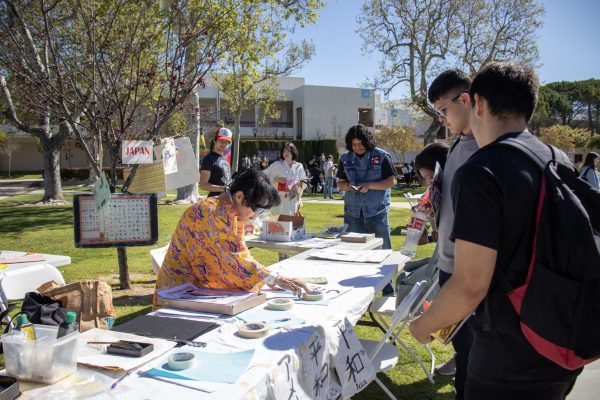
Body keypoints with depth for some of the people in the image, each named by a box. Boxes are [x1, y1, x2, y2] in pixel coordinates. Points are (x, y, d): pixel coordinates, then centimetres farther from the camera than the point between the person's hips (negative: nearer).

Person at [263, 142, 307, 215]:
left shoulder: (299, 166, 7)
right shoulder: (277, 165, 0)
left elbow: (304, 182, 14)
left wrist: (300, 186, -7)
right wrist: (276, 179, -11)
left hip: (294, 200, 2)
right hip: (280, 199, -2)